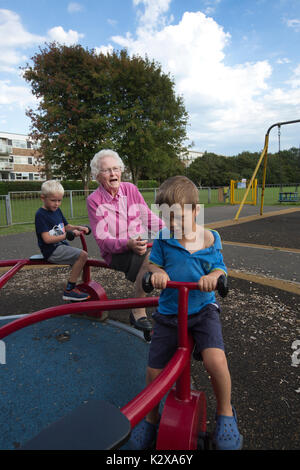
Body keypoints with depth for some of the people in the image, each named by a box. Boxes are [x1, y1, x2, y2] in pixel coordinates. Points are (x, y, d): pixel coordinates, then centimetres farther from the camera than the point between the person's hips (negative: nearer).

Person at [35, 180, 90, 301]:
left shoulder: (57, 210, 12)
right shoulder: (40, 215, -14)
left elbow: (67, 227, 19)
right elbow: (47, 239, -21)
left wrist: (78, 228, -1)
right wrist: (66, 235, -25)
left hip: (61, 246, 10)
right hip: (52, 251, -10)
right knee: (82, 255, -22)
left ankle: (72, 287, 22)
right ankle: (69, 291, -15)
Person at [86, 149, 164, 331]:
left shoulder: (131, 189, 6)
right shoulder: (94, 200, -5)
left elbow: (149, 217, 10)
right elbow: (102, 240, -11)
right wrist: (129, 244, -29)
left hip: (141, 244, 5)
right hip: (115, 252, -4)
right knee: (149, 257, -33)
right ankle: (138, 312, -18)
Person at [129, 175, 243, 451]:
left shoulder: (210, 239, -4)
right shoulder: (163, 239, -5)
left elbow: (219, 269, 0)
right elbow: (155, 264, 1)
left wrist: (213, 277, -24)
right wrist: (157, 273, -22)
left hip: (203, 309, -1)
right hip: (168, 313, 1)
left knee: (215, 360, -24)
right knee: (154, 371, 2)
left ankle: (225, 412, 11)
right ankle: (151, 416, 36)